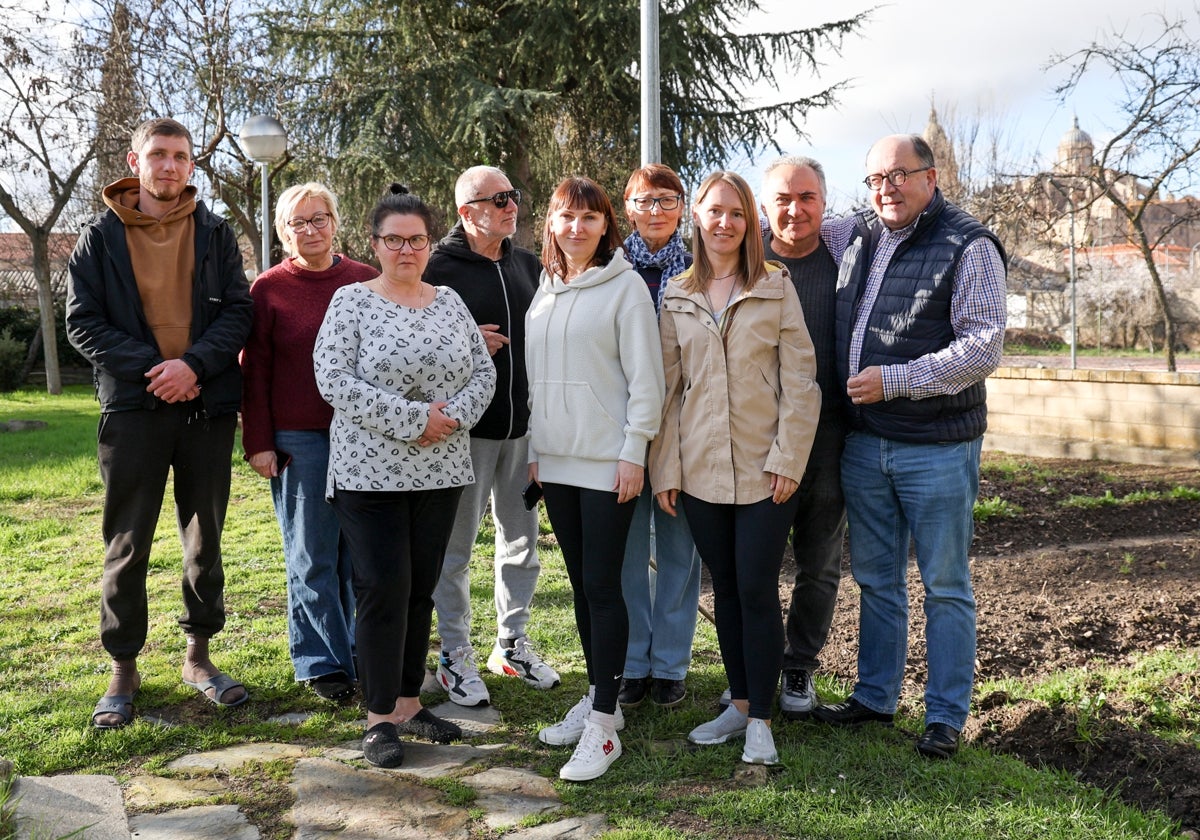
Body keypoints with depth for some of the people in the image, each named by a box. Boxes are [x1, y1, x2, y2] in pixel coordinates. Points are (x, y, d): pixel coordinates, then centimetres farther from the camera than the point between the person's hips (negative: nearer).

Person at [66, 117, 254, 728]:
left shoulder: (214, 234, 7)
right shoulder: (101, 237, 3)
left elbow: (239, 311, 0)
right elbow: (82, 322, -2)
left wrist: (193, 364, -16)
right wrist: (151, 369, -14)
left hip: (207, 405, 2)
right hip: (133, 405, -2)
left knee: (206, 538, 10)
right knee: (127, 543, 2)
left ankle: (198, 657, 23)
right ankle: (123, 669, 15)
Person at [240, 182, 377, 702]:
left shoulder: (367, 282, 7)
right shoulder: (269, 289, 2)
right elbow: (254, 372, 1)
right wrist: (258, 443, -4)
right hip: (299, 440, -2)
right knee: (313, 557, 4)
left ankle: (364, 653, 22)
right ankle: (321, 663, 16)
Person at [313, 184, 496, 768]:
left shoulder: (450, 302, 10)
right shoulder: (351, 302, -3)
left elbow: (484, 372, 8)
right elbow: (333, 380, -14)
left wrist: (453, 414, -12)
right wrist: (412, 419, -18)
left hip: (439, 471, 5)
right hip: (370, 473, -4)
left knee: (420, 588, 11)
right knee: (383, 589, -4)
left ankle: (409, 702, 23)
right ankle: (379, 718, 8)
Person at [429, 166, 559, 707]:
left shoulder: (528, 266, 12)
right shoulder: (440, 267, -7)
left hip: (524, 424, 6)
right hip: (466, 425, -6)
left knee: (521, 538, 14)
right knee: (456, 543, 3)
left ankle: (513, 643, 29)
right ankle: (455, 655, 17)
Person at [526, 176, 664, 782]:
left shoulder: (625, 285, -5)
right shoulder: (545, 289, 13)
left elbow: (646, 376, -9)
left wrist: (633, 452, -13)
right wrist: (535, 447, 13)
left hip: (607, 460, -6)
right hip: (555, 460, 6)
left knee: (603, 586, -6)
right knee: (580, 584, 13)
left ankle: (604, 724, 0)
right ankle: (598, 696, 26)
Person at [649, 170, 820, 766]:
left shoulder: (776, 288, 1)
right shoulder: (676, 297, 8)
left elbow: (800, 379, -2)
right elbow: (667, 387, 8)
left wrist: (788, 458, -9)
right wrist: (665, 468, 2)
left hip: (764, 469, -3)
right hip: (701, 470, 3)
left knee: (758, 591, -2)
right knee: (726, 589, 12)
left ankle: (761, 719, 10)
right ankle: (739, 703, 25)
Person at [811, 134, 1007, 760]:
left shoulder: (968, 247, -8)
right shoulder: (855, 236, 9)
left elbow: (983, 348, -15)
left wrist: (893, 380, -19)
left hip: (937, 449, -6)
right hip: (864, 443, 6)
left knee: (945, 586, 5)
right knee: (876, 579, 16)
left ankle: (946, 716, 16)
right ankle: (874, 697, 29)